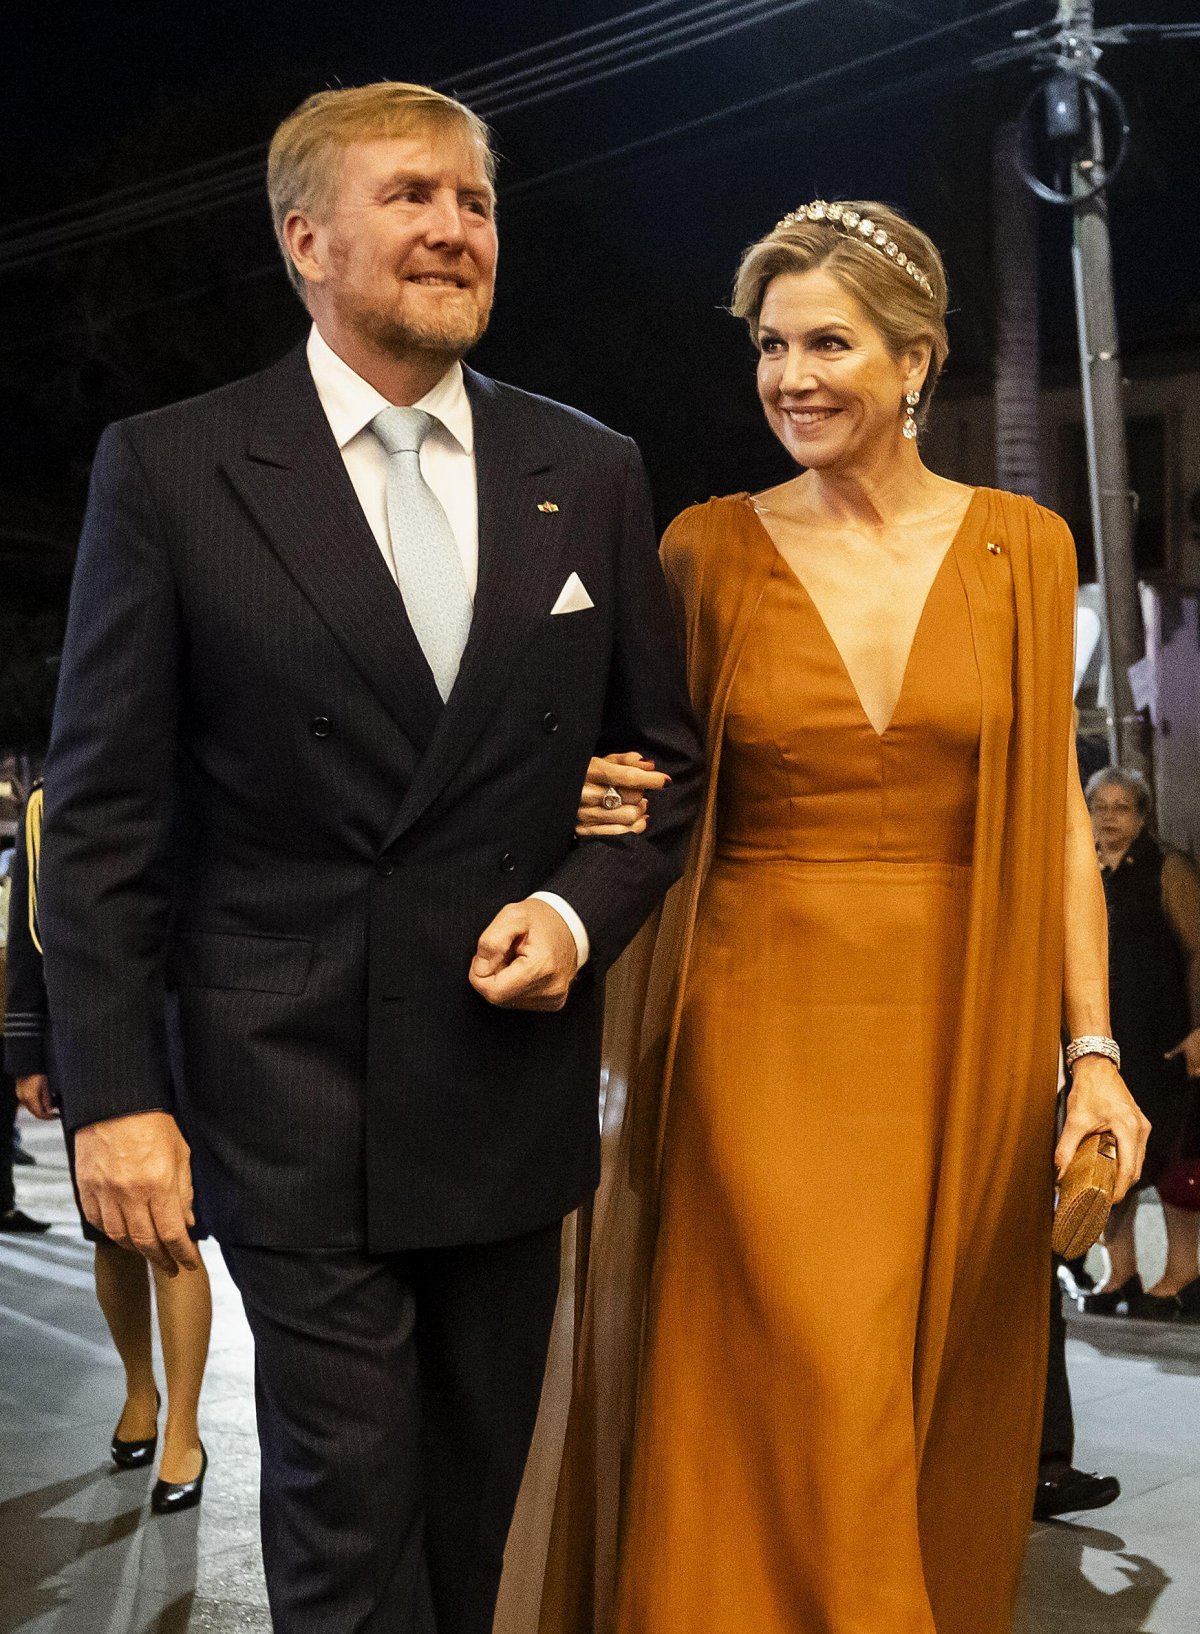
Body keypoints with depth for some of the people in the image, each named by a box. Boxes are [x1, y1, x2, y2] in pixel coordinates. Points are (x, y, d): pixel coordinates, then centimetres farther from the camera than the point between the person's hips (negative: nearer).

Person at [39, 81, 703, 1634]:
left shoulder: (592, 472, 6)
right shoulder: (168, 468, -4)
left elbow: (667, 758, 12)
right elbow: (102, 809, -5)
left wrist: (581, 914, -6)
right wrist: (112, 1092, -10)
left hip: (515, 1082, 4)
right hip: (291, 1092, -3)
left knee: (476, 1505, 16)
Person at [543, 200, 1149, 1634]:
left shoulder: (1020, 549, 5)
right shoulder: (708, 549, 2)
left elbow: (1056, 810, 5)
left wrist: (1093, 1050, -1)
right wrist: (606, 810, -13)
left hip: (960, 1045, 1)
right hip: (760, 1031, -1)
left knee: (938, 1431, 9)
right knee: (791, 1427, -4)